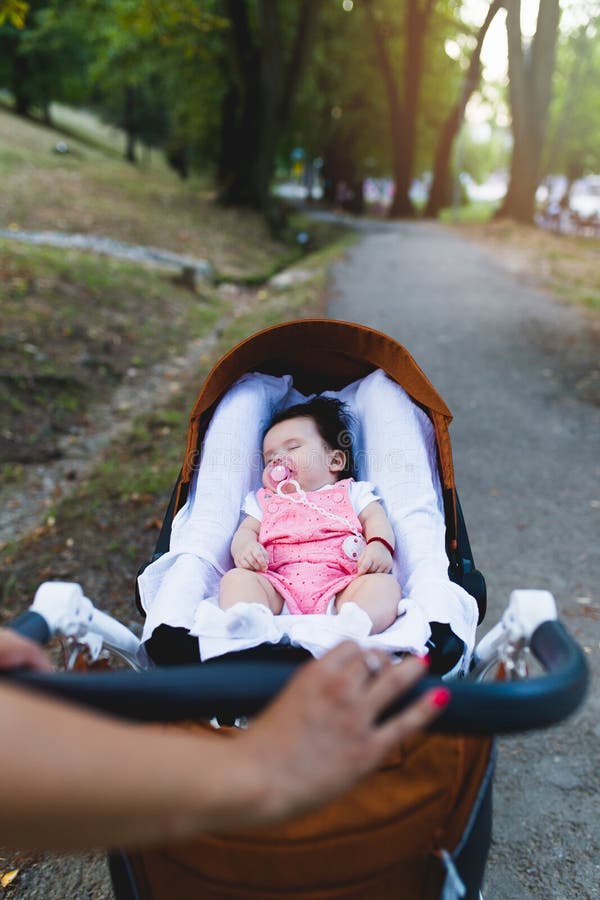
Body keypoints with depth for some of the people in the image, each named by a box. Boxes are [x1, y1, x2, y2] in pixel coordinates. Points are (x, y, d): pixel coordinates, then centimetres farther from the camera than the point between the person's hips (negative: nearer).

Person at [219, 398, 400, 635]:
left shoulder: (351, 492, 28)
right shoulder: (264, 501, 34)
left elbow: (375, 518, 15)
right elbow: (246, 530, 21)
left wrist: (379, 545, -10)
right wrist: (243, 548, -6)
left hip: (339, 585, -1)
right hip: (278, 586, 1)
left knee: (385, 583, -27)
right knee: (235, 578, -23)